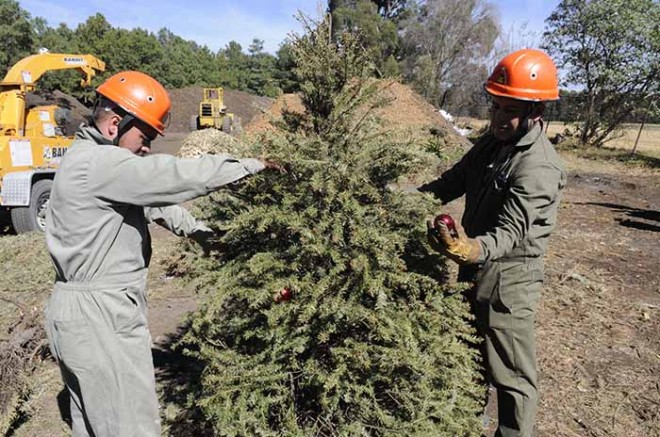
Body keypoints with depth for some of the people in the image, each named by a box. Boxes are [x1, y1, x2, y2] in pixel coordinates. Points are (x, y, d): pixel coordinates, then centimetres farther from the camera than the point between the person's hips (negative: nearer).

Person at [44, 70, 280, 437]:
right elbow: (176, 176, -24)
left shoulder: (91, 159, 14)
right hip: (100, 316, -11)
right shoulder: (98, 163, -20)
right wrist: (251, 165, -14)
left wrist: (201, 231, 12)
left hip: (80, 310, 11)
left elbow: (151, 197, 17)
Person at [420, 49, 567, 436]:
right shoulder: (493, 143, 4)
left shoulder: (538, 167, -24)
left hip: (508, 278, -9)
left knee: (511, 374, 6)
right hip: (477, 268, 9)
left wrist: (473, 249, -52)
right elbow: (454, 180, 11)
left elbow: (511, 231, -31)